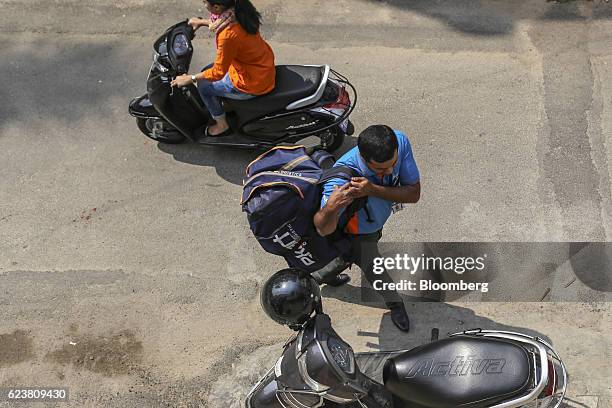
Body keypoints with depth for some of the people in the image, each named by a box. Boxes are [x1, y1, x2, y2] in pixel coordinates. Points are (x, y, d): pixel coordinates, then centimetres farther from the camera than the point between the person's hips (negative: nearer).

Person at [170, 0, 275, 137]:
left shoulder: (228, 35, -35)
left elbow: (218, 72, -21)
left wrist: (190, 78, -9)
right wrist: (202, 22, 16)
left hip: (254, 83, -8)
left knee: (203, 85, 12)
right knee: (207, 72, 24)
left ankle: (222, 125, 30)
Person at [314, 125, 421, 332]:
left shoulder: (400, 142, -36)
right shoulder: (342, 178, -48)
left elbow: (414, 193, -31)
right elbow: (324, 230, -43)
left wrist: (373, 190, -47)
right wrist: (330, 208, -67)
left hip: (377, 219, 5)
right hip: (358, 234, -5)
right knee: (374, 269, 19)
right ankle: (395, 303, 52)